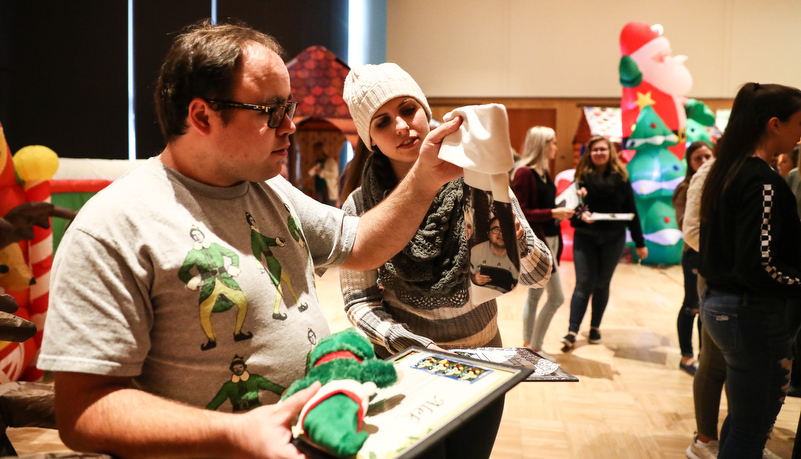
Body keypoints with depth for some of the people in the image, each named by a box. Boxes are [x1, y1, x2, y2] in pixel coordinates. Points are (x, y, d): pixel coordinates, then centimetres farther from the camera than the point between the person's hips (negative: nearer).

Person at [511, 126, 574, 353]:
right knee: (556, 297, -5)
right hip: (537, 241, -9)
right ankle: (534, 348, 6)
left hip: (550, 239, 9)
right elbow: (521, 212, -19)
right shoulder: (524, 173, -14)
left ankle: (528, 347, 25)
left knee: (535, 295, 15)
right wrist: (553, 213, -21)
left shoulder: (543, 172, 12)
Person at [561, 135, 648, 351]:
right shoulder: (582, 176, 1)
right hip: (585, 237, -1)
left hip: (613, 238, 1)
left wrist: (639, 243, 4)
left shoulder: (620, 177, 2)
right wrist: (579, 214, -22)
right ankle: (572, 332, -5)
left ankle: (595, 328, 23)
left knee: (602, 284, 9)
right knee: (584, 283, -5)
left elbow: (631, 211, 4)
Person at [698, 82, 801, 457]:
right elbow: (759, 265, -24)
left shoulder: (727, 172, 10)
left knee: (741, 419, 22)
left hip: (717, 303, 10)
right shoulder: (763, 181, -18)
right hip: (753, 314, -10)